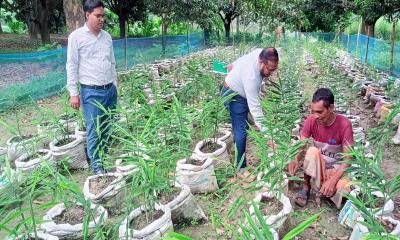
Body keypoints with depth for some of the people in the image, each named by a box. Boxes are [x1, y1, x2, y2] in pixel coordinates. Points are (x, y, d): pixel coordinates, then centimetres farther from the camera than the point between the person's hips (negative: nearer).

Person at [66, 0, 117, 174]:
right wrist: (73, 93, -9)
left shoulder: (107, 36, 11)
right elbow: (72, 66, -5)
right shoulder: (76, 37, -5)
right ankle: (96, 164, 11)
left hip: (110, 90, 5)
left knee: (106, 128, 12)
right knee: (94, 130, -1)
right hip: (91, 92, -5)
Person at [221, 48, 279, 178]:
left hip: (241, 91, 9)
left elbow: (244, 58, 5)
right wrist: (265, 132, -41)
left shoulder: (262, 53, -17)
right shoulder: (251, 77, -40)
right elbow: (255, 107, -40)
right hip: (234, 96, -9)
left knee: (240, 128, 15)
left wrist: (234, 65, 23)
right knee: (241, 130, -13)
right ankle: (241, 168, -6)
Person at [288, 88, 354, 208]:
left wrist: (332, 180, -34)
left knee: (343, 189, -33)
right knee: (312, 151, -33)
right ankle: (306, 187, -12)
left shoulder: (344, 124, -22)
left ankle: (320, 188, 1)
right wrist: (296, 160, -36)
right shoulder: (311, 120, -14)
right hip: (316, 164, 2)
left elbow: (348, 159, -22)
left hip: (336, 167, -1)